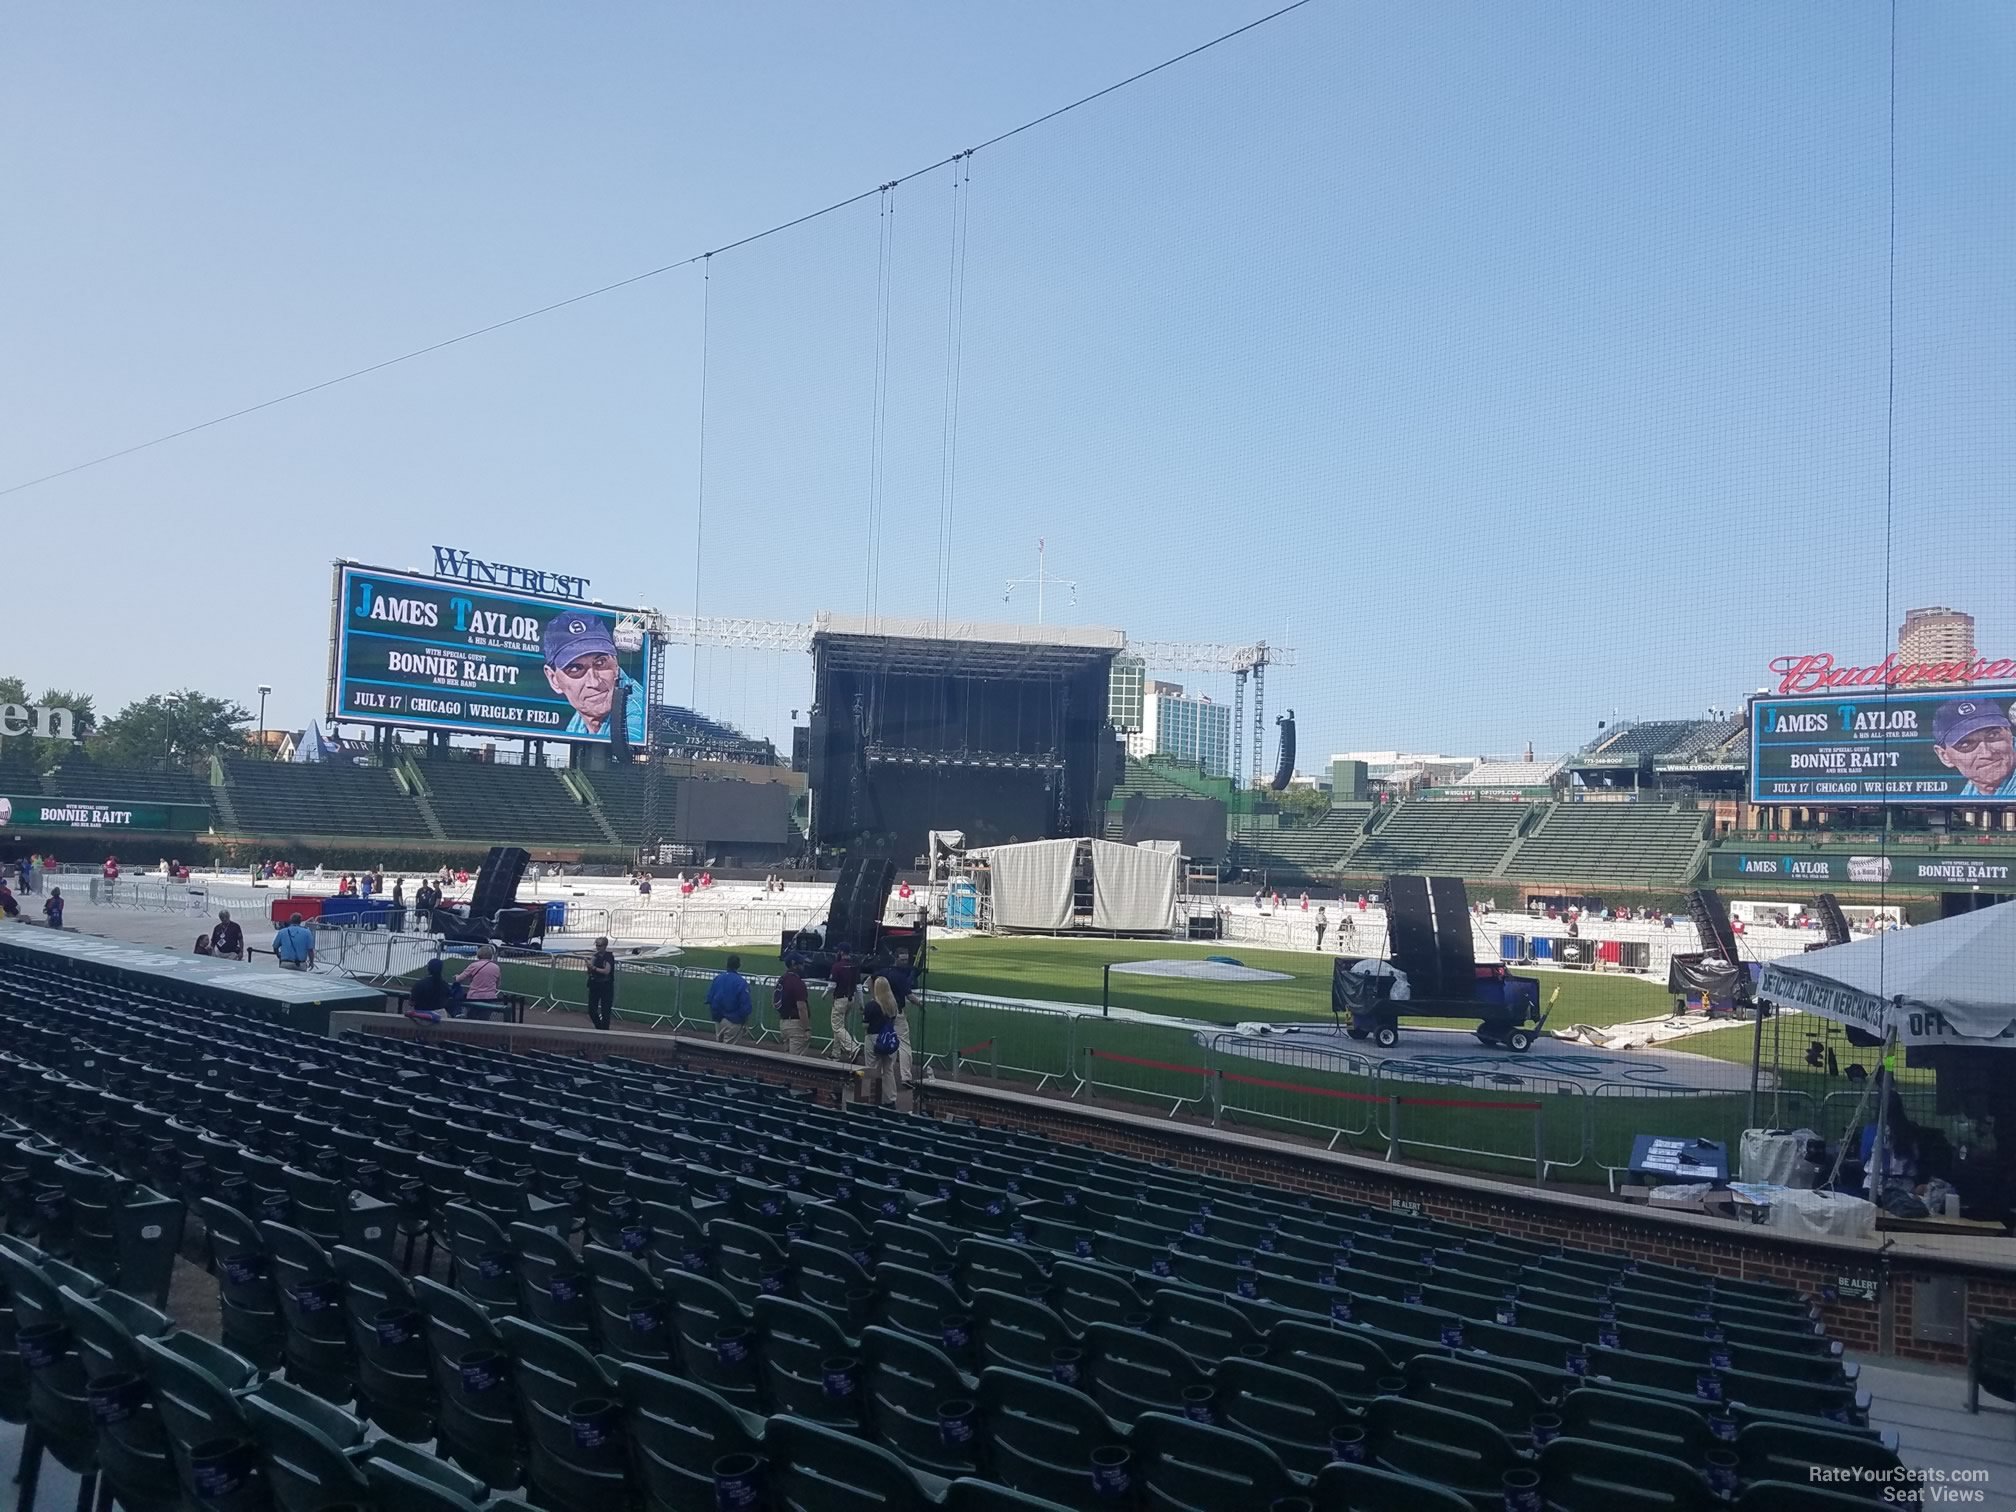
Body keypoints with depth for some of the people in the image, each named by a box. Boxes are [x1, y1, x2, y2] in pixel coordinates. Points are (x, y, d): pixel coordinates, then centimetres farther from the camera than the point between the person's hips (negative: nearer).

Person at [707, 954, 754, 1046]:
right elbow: (745, 1004, -19)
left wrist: (715, 1015, 17)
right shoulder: (741, 982, -18)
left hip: (718, 1020, 6)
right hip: (733, 1021, -6)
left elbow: (709, 999, 6)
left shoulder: (717, 979, 1)